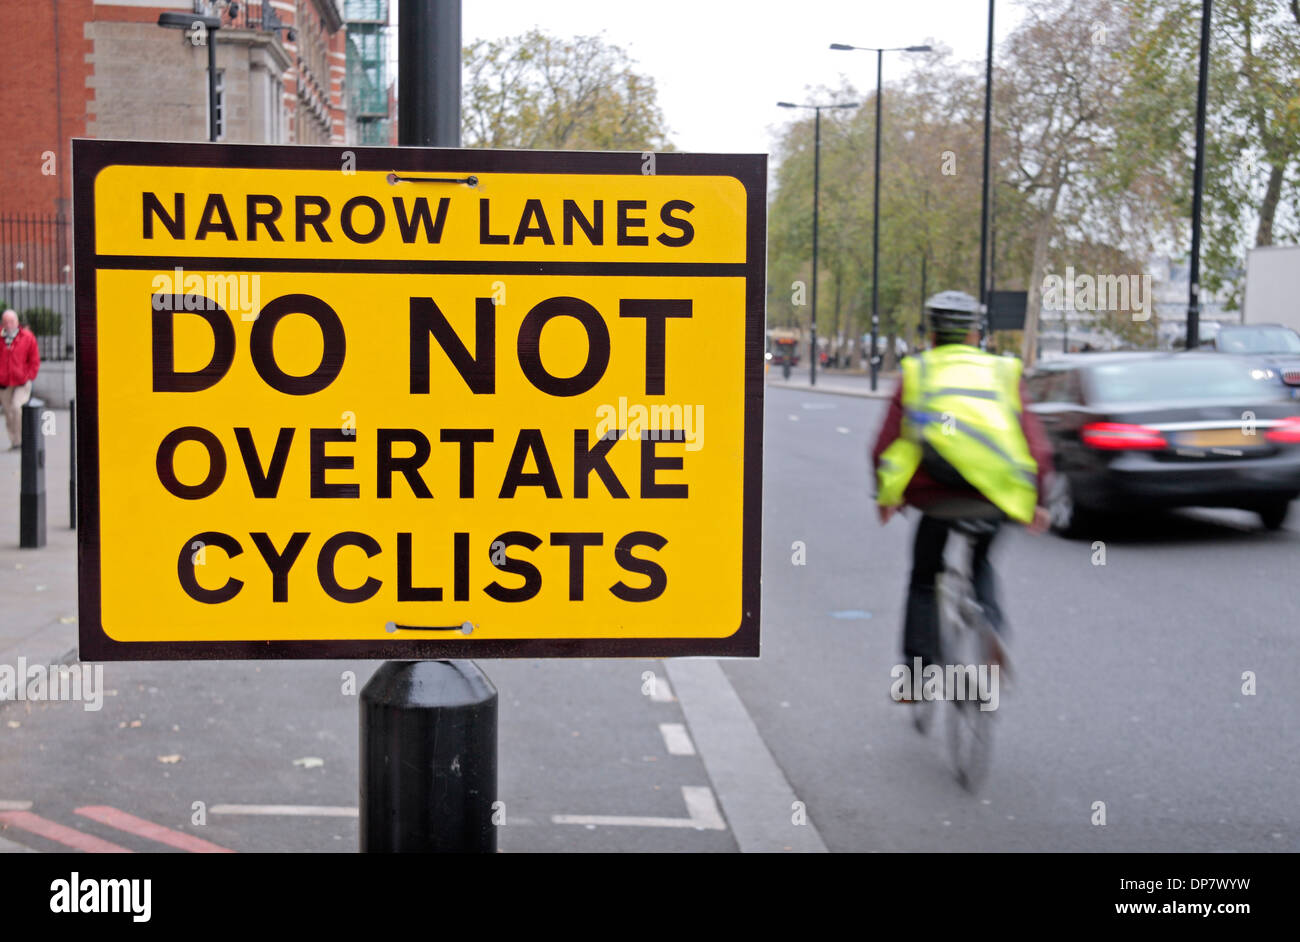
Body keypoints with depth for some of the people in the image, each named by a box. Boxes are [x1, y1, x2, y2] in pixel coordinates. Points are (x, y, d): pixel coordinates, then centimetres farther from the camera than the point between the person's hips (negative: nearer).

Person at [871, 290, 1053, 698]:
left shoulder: (916, 372, 11)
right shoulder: (1003, 372, 14)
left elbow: (885, 445, 7)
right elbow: (1037, 447, 7)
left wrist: (887, 495, 21)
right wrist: (1036, 501, 17)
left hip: (936, 496, -2)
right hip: (996, 497, 2)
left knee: (924, 579, 19)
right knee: (981, 565, 29)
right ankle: (992, 628, 2)